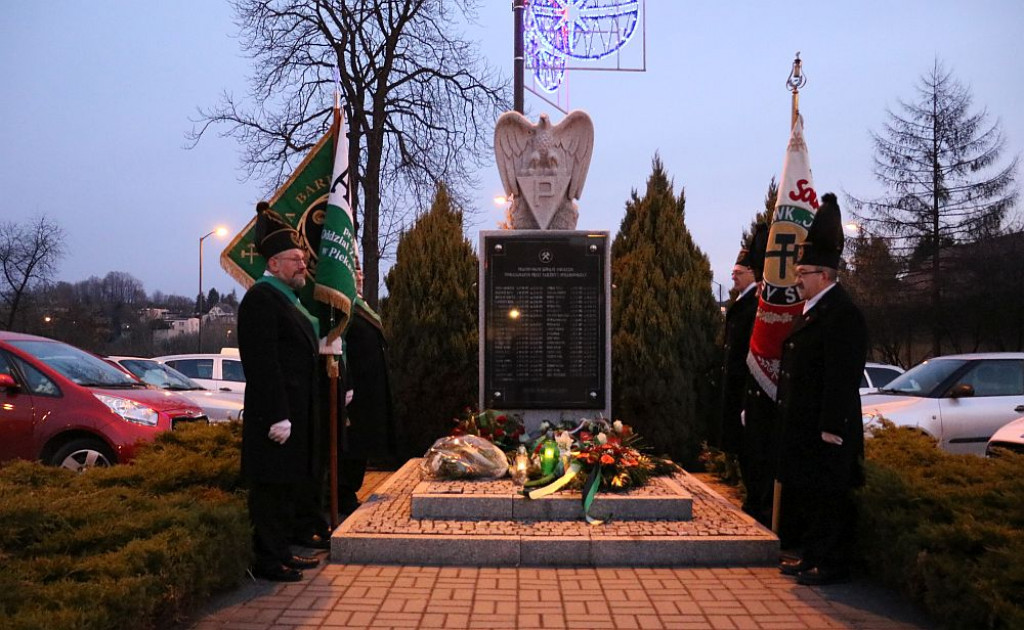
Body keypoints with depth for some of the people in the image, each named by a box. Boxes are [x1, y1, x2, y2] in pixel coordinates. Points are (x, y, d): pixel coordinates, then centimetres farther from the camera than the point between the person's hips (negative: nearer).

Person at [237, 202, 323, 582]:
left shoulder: (288, 299, 18)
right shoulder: (261, 299, -14)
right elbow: (264, 364, -20)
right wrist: (278, 416, -24)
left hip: (296, 412, 10)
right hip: (277, 411, -10)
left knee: (291, 485, 16)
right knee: (272, 488, -2)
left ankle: (280, 552, 27)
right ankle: (268, 561, 7)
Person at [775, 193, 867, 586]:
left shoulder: (841, 314, -17)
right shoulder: (813, 310, 15)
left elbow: (842, 377, -21)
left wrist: (832, 427, -23)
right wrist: (789, 418, 19)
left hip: (826, 429, -10)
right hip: (803, 427, 10)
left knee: (829, 496, 0)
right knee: (804, 492, 17)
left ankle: (834, 565, 11)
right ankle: (813, 557, 29)